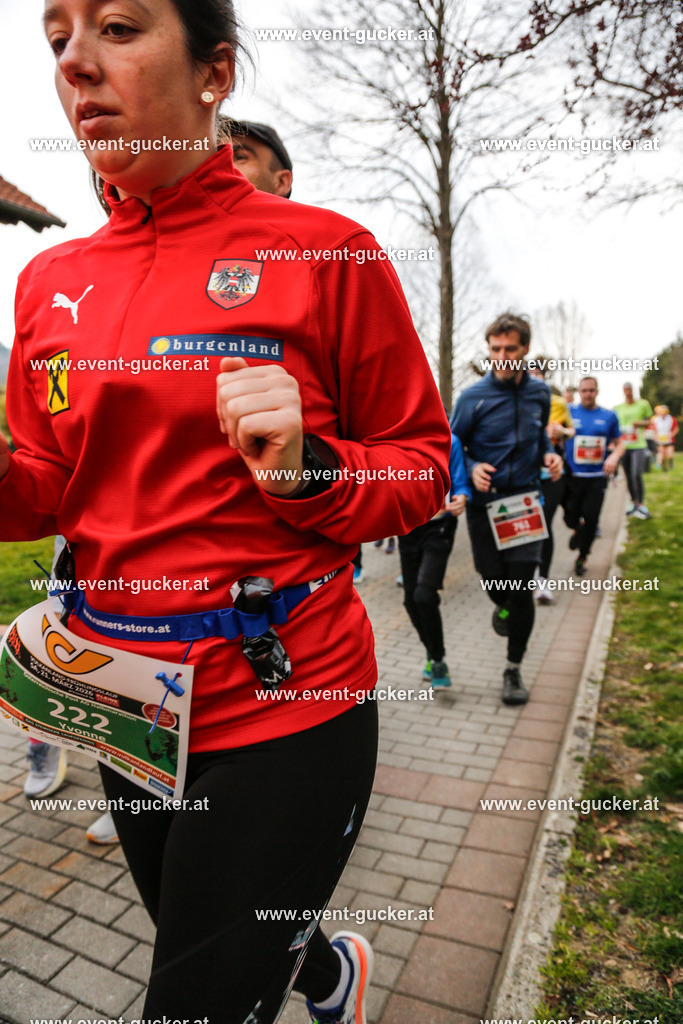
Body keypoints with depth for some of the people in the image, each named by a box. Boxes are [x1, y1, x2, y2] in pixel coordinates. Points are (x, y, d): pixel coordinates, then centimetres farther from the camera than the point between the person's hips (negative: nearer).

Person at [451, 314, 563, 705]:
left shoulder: (539, 393, 3)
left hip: (525, 500, 2)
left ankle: (514, 669, 16)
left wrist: (549, 454, -1)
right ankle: (503, 606, 46)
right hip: (484, 503, -1)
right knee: (494, 581, 5)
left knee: (520, 589, -3)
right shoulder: (473, 398, -8)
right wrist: (472, 469, -20)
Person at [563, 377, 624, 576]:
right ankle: (577, 531, 43)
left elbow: (620, 443, 10)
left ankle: (582, 558, 22)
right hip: (573, 476, 0)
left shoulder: (609, 416, 4)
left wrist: (614, 457, -11)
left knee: (590, 520, 0)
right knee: (570, 518, 4)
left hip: (597, 477, 1)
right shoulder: (569, 412, 1)